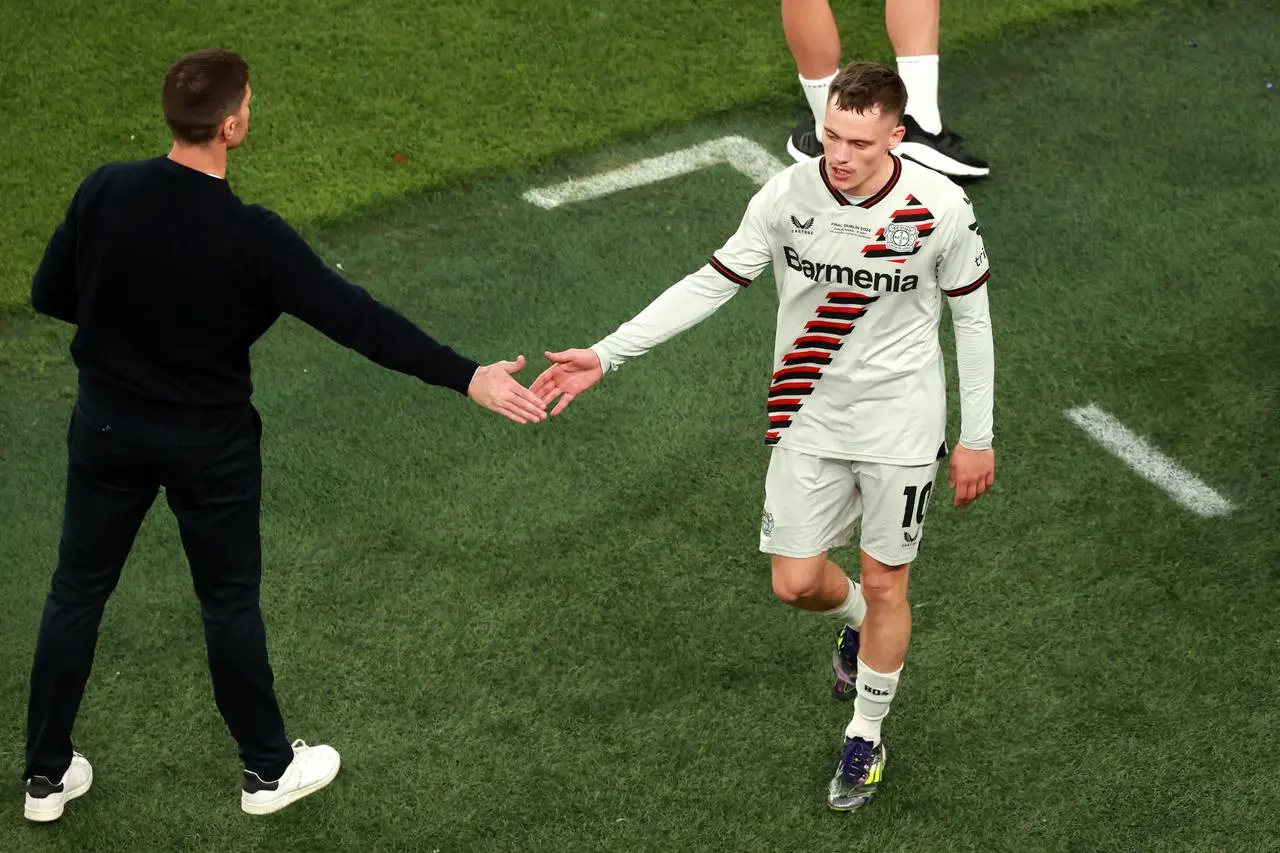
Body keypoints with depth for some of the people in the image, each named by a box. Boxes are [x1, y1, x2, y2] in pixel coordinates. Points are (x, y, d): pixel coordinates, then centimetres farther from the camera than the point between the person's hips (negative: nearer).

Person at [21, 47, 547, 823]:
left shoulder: (105, 193, -14)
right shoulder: (250, 236, -25)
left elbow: (50, 295, -2)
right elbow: (355, 317, -25)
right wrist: (467, 377, -22)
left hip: (108, 428, 3)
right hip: (208, 444, -3)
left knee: (78, 590, 18)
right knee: (230, 602, 15)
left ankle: (47, 774, 29)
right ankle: (269, 769, 32)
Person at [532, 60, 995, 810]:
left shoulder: (942, 208, -18)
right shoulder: (786, 197, -14)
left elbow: (972, 318, -5)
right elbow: (710, 286, -6)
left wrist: (977, 438, -1)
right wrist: (605, 356, -11)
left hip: (901, 424, -2)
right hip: (810, 420, 2)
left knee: (885, 585, 7)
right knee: (795, 582, 5)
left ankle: (866, 739, 30)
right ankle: (856, 623, 45)